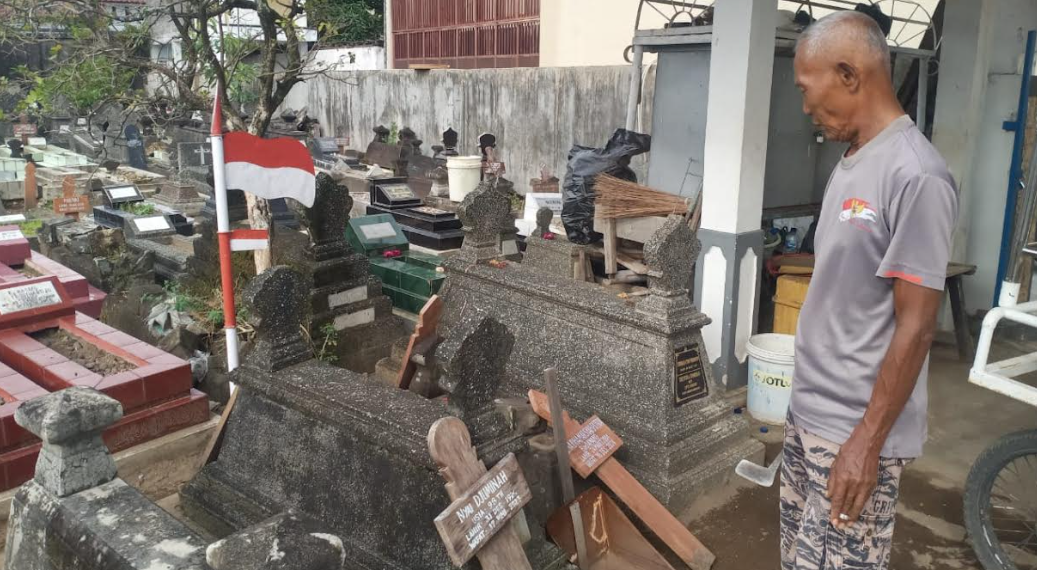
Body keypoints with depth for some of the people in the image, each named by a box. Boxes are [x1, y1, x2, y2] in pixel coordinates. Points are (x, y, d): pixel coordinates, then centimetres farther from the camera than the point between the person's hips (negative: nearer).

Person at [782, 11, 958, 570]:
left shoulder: (915, 176, -19)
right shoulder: (850, 163, 8)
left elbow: (914, 328, -20)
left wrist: (867, 441, -18)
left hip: (854, 431, -8)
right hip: (809, 413, 8)